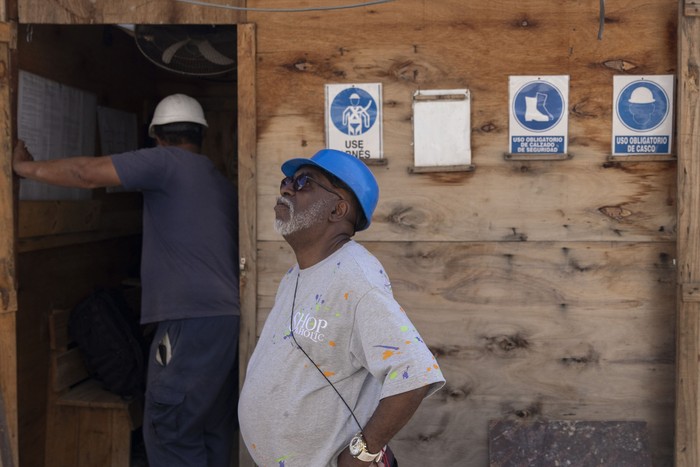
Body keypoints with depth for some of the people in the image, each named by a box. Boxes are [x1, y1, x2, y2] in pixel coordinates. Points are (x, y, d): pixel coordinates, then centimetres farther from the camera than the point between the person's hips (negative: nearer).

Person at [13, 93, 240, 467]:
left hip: (192, 320, -8)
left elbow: (89, 174, -7)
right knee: (212, 433, 12)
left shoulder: (165, 163, -3)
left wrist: (25, 167, 6)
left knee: (169, 434, -3)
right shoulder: (222, 183, 21)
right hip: (228, 316, 8)